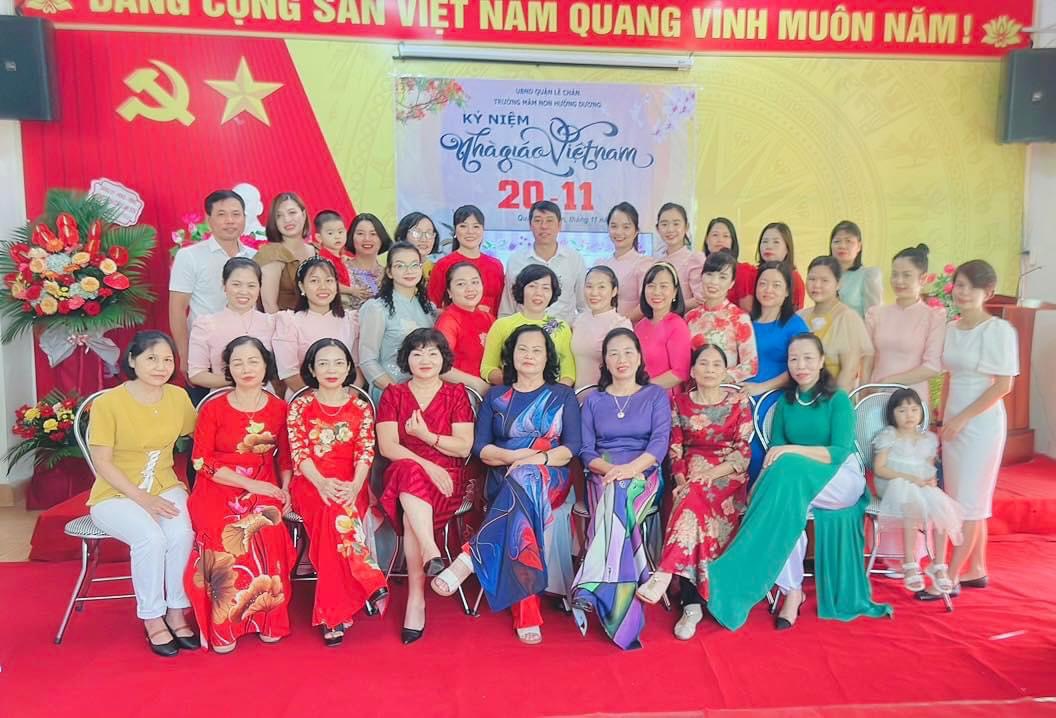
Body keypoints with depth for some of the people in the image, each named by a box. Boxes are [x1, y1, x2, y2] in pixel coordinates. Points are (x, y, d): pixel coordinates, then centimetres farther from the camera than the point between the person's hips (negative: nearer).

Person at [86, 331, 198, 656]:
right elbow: (102, 463, -12)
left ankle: (177, 613, -10)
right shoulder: (107, 403, -12)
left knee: (182, 534, -28)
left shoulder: (178, 397, -1)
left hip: (165, 488, 3)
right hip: (116, 494, -3)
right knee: (151, 537, -31)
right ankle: (153, 619, -11)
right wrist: (143, 499, -20)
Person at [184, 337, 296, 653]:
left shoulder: (278, 408, 6)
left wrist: (285, 489, -2)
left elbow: (285, 455, 14)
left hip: (264, 489, 1)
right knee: (226, 536, -30)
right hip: (218, 490, -1)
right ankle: (223, 623, -11)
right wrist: (248, 483, -13)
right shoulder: (213, 409, -1)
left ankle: (268, 618, -8)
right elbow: (202, 461, -5)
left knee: (268, 532, -28)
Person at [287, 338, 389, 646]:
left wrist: (355, 485, -20)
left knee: (339, 515, -33)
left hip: (350, 485, 1)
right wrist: (321, 483, -21)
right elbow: (299, 452, -3)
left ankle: (332, 613, -25)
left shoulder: (361, 408, 9)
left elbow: (366, 452, 0)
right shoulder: (300, 406, 7)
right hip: (310, 483, 0)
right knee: (340, 516, -33)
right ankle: (370, 585, -23)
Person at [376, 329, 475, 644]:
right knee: (411, 470, -37)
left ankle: (416, 596, -33)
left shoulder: (456, 393, 10)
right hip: (402, 473, 1)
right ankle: (432, 554, -46)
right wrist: (426, 465, -17)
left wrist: (425, 435, -11)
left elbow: (464, 446, 1)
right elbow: (387, 446, -3)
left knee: (412, 515, -32)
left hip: (446, 477, -1)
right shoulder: (393, 394, 10)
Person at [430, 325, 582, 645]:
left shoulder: (563, 396, 16)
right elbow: (480, 448, 8)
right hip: (503, 482, 1)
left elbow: (572, 447, 3)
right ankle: (527, 615, -42)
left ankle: (469, 558, -44)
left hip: (550, 478, -1)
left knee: (524, 481, -39)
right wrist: (514, 456, -12)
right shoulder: (495, 397, 19)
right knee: (521, 509, -37)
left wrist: (537, 459, -16)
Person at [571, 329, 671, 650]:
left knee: (617, 498, -37)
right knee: (617, 506, -35)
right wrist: (608, 468, -15)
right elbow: (586, 451, 9)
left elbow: (660, 441, -2)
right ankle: (625, 622, -42)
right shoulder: (593, 400, 20)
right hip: (603, 477, 1)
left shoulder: (656, 396, 14)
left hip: (644, 476, -1)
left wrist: (630, 468, -21)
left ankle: (589, 590, -43)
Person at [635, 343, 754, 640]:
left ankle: (665, 574, -39)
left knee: (693, 498, -34)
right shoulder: (680, 403, 11)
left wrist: (712, 473, -17)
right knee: (691, 501, -31)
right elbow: (675, 450, 6)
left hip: (728, 475, -1)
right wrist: (681, 480, -12)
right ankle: (692, 606, -33)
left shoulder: (739, 402, 6)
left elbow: (743, 451, -1)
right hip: (692, 476, 1)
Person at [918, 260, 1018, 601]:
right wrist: (943, 420, 10)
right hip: (954, 423, 7)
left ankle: (951, 579, 5)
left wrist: (962, 419, -14)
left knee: (969, 502, -1)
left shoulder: (998, 329, -11)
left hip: (981, 423, -7)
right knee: (963, 501, 13)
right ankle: (976, 570, 26)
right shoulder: (951, 328, 8)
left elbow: (1003, 385, -13)